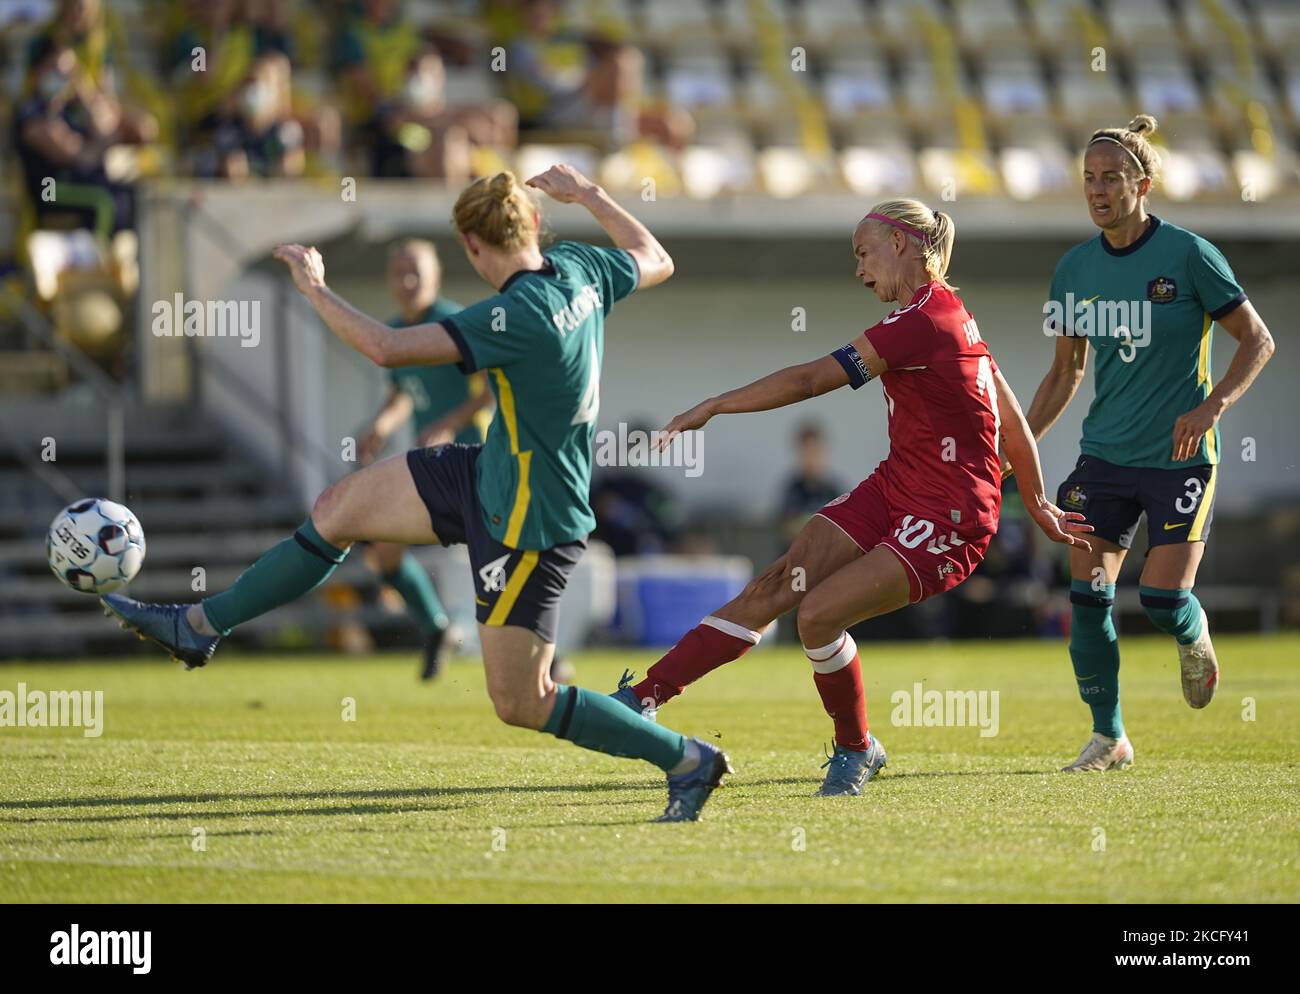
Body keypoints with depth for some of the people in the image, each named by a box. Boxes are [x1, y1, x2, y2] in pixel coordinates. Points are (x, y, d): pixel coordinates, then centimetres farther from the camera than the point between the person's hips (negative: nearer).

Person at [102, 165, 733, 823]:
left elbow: (386, 349, -30)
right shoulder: (579, 269, -6)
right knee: (337, 510, 13)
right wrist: (589, 196, 24)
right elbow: (655, 262, 16)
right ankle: (200, 627, 27)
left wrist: (314, 287, -15)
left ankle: (686, 760, 9)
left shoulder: (518, 315, -31)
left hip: (531, 526, -10)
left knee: (520, 705, -4)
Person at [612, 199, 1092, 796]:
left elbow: (811, 380, -20)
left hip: (948, 521, -10)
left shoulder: (922, 321, -19)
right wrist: (1038, 505, 28)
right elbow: (1012, 418, 19)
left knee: (817, 613, -18)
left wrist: (712, 407, -14)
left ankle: (856, 751, 6)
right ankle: (646, 696, -9)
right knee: (776, 587, -4)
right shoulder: (953, 314, 12)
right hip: (894, 490, 10)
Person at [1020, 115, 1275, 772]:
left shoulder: (1188, 255, -11)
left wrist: (1211, 406, -20)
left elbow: (1257, 340, -6)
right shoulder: (1075, 268, 4)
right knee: (1088, 598, -3)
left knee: (1164, 601, -10)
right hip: (1104, 456, 4)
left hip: (1179, 457, -4)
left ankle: (1195, 640, 28)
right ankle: (1108, 738, 10)